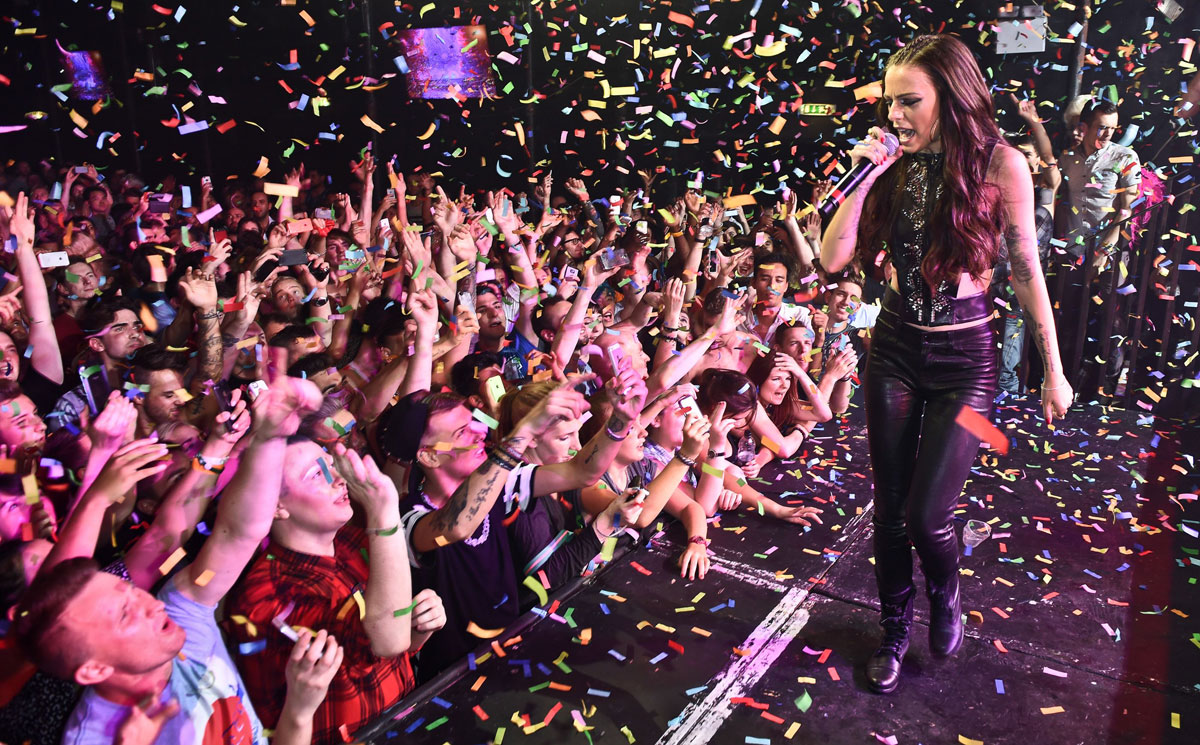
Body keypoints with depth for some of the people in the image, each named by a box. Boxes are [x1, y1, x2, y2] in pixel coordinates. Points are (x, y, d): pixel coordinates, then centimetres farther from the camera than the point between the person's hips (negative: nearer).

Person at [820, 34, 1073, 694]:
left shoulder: (999, 164, -10)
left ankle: (946, 600, 31)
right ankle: (895, 633, 32)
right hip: (895, 349, 4)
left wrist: (1054, 371, -1)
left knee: (926, 516, -5)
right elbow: (833, 258, -7)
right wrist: (865, 174, -15)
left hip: (965, 360, -3)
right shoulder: (896, 167, 0)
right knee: (889, 509, 10)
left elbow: (1027, 272, -5)